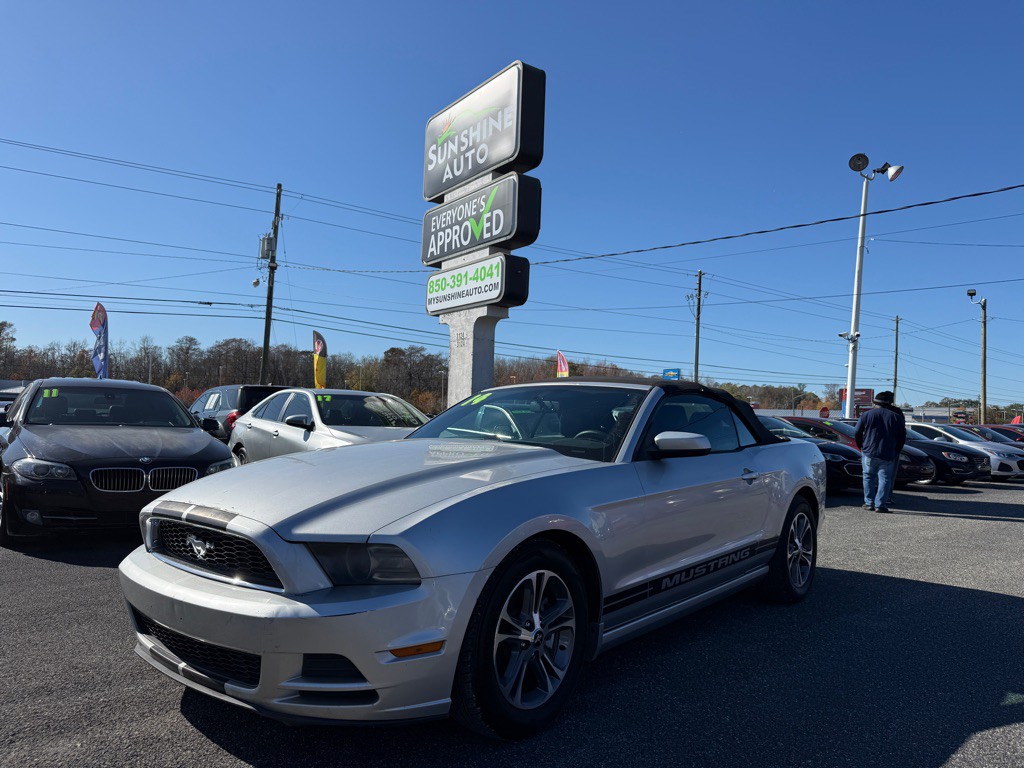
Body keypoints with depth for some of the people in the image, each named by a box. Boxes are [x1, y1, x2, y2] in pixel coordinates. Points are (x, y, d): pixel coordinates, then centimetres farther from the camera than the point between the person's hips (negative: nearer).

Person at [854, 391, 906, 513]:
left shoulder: (867, 415, 2)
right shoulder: (896, 416, 5)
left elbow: (857, 433, 2)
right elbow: (902, 437, 7)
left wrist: (861, 446, 17)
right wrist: (896, 452, 17)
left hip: (869, 453, 0)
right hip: (888, 454, 0)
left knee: (869, 477, 11)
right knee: (884, 479, 2)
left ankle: (869, 502, 9)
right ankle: (880, 504, -4)